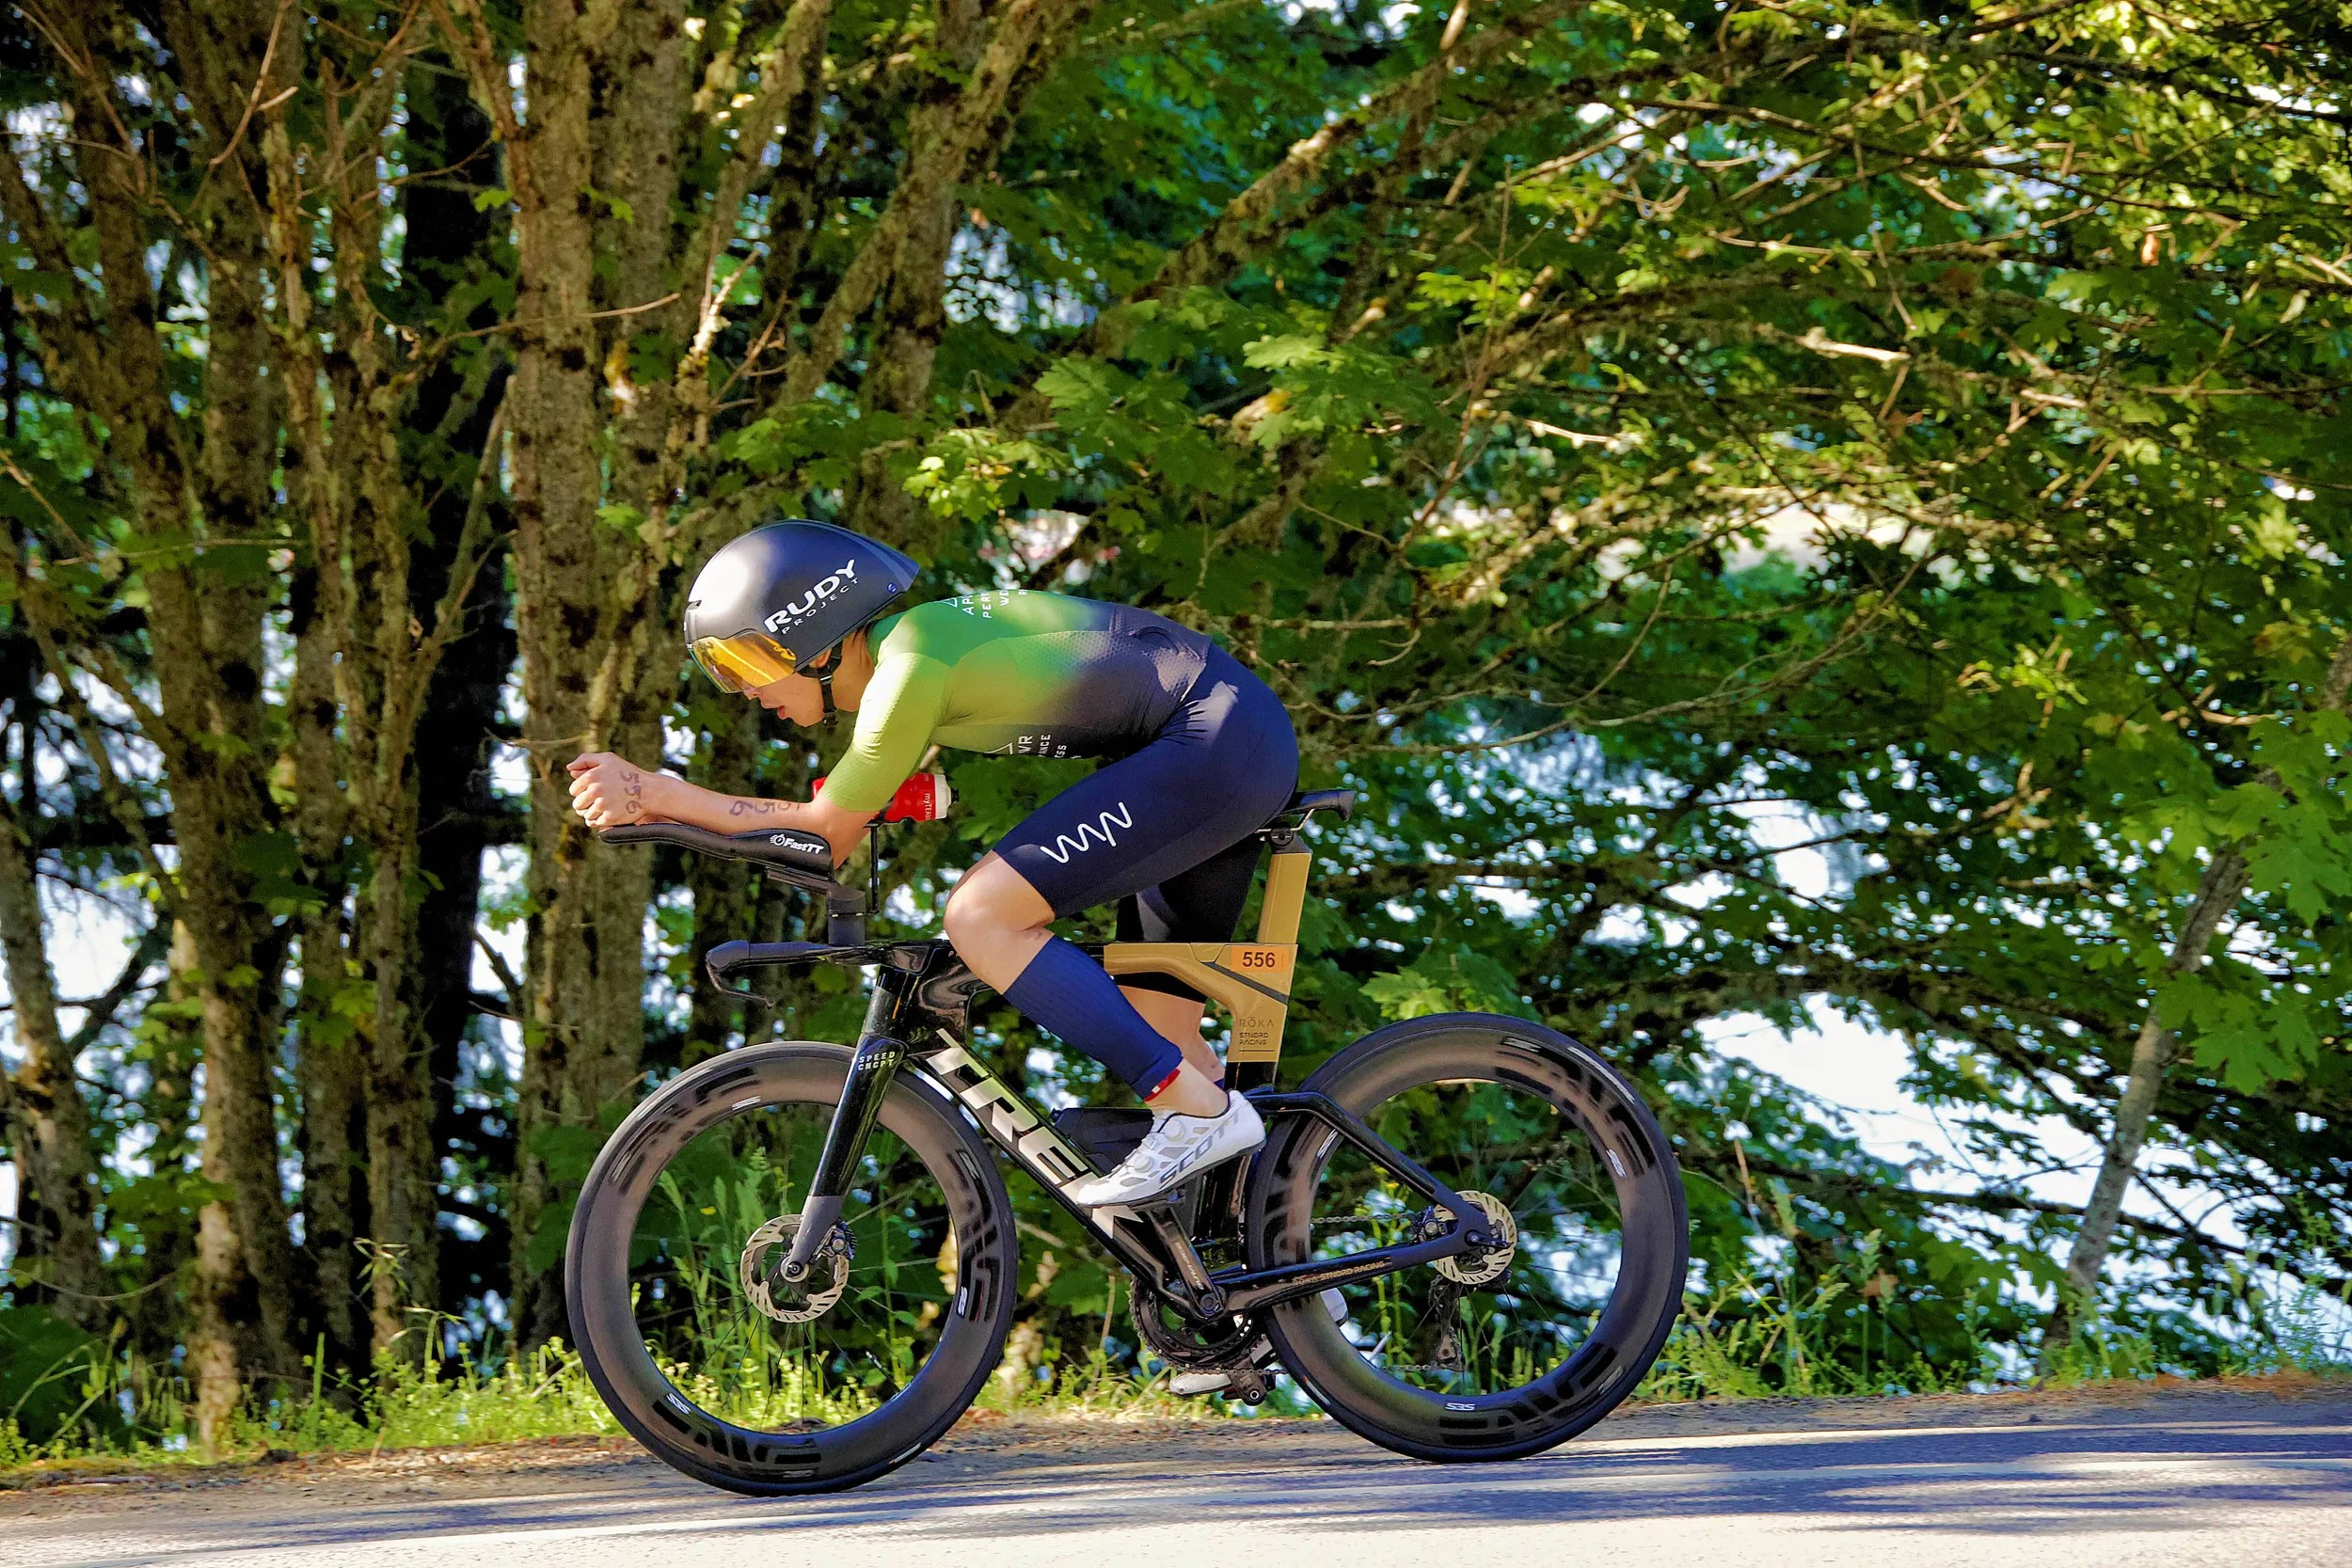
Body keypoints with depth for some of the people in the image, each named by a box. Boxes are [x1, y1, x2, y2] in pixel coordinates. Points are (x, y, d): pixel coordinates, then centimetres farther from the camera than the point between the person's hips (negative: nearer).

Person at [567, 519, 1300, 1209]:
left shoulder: (910, 665, -17)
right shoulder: (902, 640, 13)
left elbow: (827, 832, -10)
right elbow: (843, 818, 19)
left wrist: (655, 793, -8)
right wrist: (662, 803, 8)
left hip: (1212, 742, -10)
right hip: (1246, 746, 10)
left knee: (981, 915, -15)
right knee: (1152, 1029, 15)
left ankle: (1200, 1112, -15)